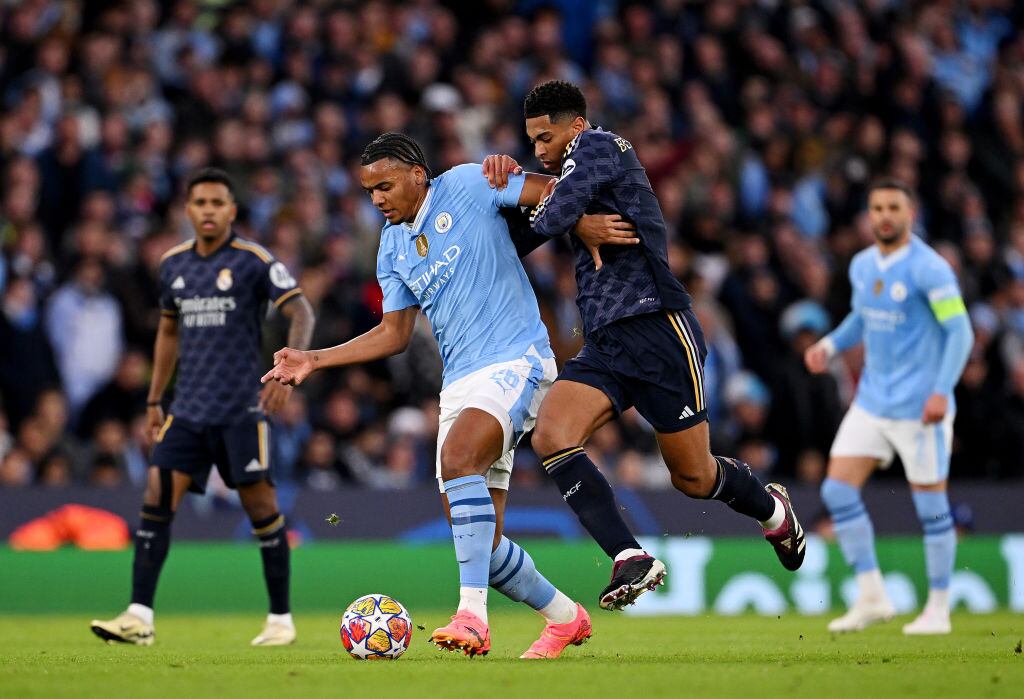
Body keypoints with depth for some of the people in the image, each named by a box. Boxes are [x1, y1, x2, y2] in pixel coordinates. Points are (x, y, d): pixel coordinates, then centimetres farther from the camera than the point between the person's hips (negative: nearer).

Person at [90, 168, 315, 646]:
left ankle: (280, 619, 9)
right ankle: (139, 617, -9)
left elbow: (301, 314, -12)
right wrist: (154, 400, 20)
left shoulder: (254, 261, -6)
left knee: (260, 506, -2)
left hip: (242, 408, -5)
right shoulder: (173, 264, 11)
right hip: (188, 408, 5)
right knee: (157, 498, -8)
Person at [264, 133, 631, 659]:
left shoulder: (469, 186, -4)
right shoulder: (391, 247, 15)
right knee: (481, 540, 2)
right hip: (459, 381, 7)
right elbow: (394, 335, 20)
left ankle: (472, 614, -38)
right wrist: (314, 360, 15)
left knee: (457, 458, -33)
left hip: (514, 362, -7)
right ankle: (564, 617, 25)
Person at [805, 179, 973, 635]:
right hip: (871, 403, 7)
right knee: (837, 489, -3)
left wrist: (942, 391, -26)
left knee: (930, 506, 0)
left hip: (919, 407, -7)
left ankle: (938, 610, 11)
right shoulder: (862, 266, 8)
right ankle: (871, 597, 4)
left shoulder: (929, 269, -14)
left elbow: (960, 333, -16)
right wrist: (829, 345, 6)